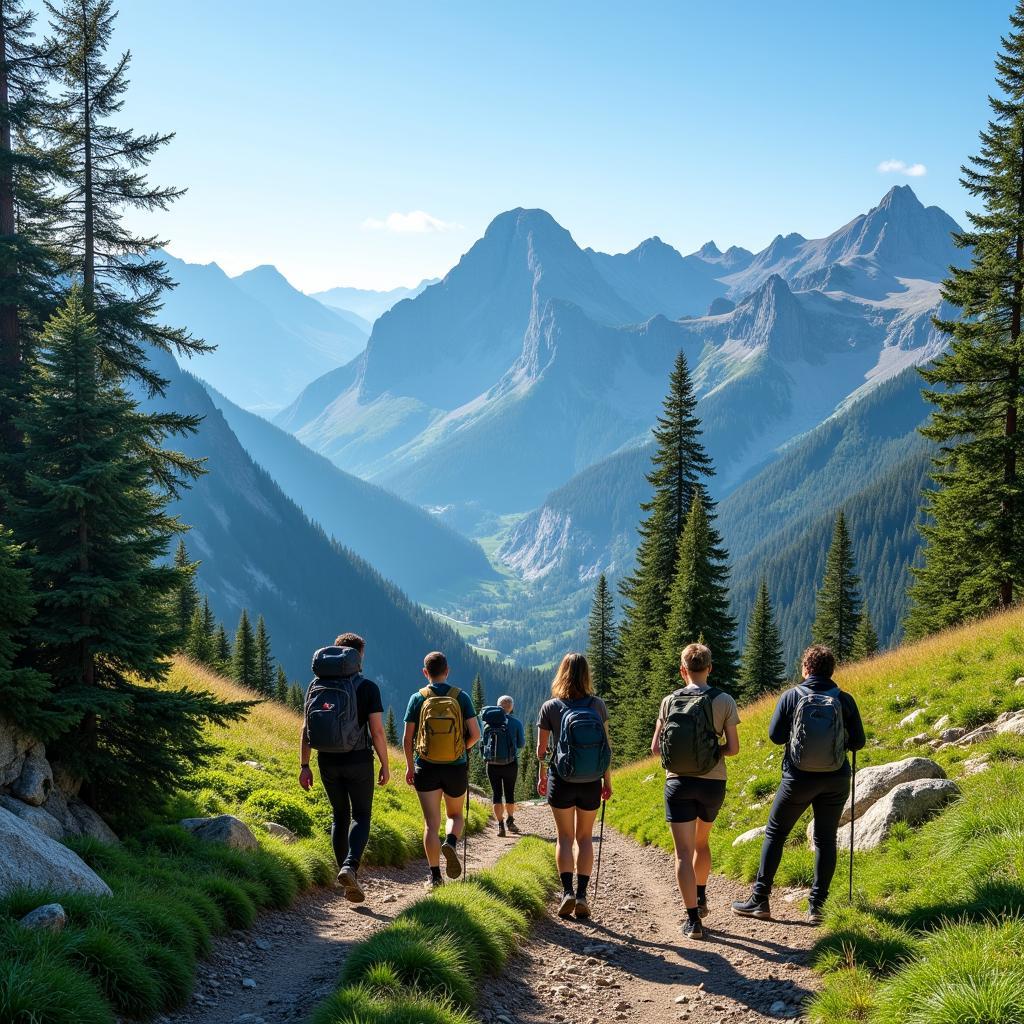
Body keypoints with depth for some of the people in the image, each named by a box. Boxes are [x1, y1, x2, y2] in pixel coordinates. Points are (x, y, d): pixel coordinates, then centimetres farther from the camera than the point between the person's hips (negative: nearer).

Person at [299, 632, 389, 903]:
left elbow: (306, 730, 2)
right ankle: (350, 866, -17)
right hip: (358, 760, -3)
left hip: (327, 761, 3)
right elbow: (377, 731, -11)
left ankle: (347, 875, 14)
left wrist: (304, 766, 6)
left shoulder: (316, 685, 3)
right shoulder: (367, 687, -8)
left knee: (339, 815, 16)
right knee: (361, 816, 7)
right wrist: (385, 765, -1)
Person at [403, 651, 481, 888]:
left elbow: (408, 739, -1)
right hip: (456, 768, 1)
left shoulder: (417, 698, -2)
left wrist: (410, 766, 13)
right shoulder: (461, 697, -1)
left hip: (427, 768, -1)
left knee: (431, 823, 3)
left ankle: (435, 875, -2)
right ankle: (451, 843, -10)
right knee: (456, 815, 20)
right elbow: (475, 734, -4)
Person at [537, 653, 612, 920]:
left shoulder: (550, 707, -7)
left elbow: (541, 749, -2)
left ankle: (567, 891, -6)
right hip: (591, 782, 1)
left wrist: (542, 777, 13)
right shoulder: (597, 705, -4)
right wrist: (607, 781, 7)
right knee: (585, 837, 13)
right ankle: (581, 894, 5)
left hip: (561, 781, -1)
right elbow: (606, 745, -2)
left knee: (565, 837, 9)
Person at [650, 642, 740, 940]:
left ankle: (693, 920, -6)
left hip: (678, 782, -1)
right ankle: (700, 899, 38)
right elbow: (733, 748, -6)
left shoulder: (670, 701, -3)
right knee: (701, 843, 25)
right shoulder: (723, 701, -7)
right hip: (712, 783, 1)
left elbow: (655, 747, 1)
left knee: (684, 852, 0)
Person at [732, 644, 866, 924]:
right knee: (825, 839, 12)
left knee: (775, 834, 11)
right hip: (835, 780, 1)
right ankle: (817, 906, 10)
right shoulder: (844, 700, -6)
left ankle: (759, 901, 12)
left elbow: (775, 735, -6)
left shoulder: (791, 696, -8)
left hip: (798, 779, -1)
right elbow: (857, 742, -2)